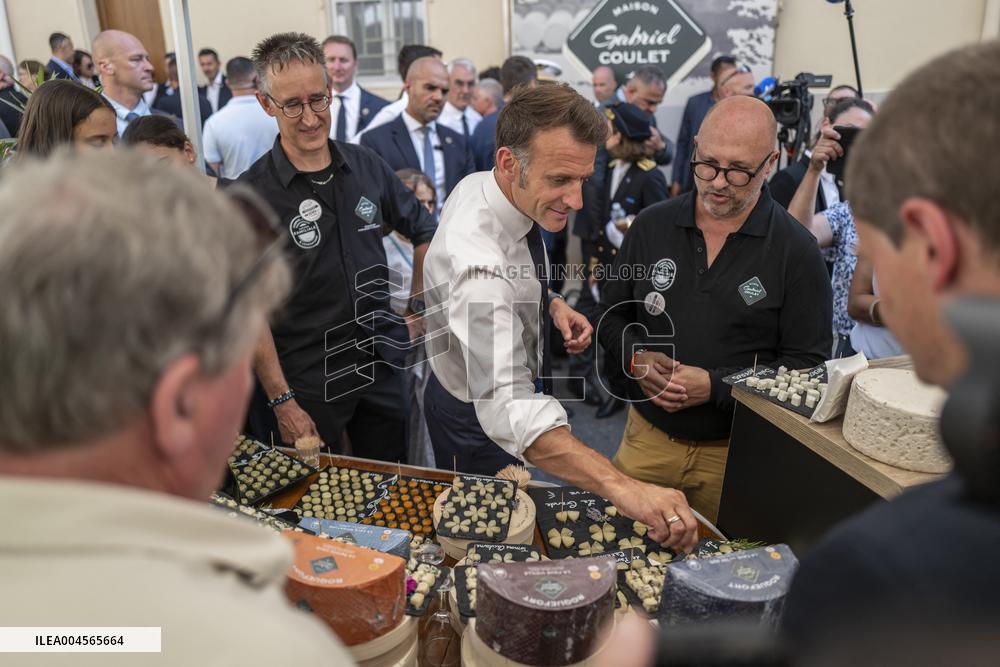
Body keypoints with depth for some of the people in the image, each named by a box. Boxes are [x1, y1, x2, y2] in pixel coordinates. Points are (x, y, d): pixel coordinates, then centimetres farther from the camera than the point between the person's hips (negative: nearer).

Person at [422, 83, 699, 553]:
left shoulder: (482, 186, -14)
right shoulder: (478, 262, -42)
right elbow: (508, 408, -52)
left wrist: (550, 304, -11)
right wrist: (622, 488, -62)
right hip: (477, 422, -8)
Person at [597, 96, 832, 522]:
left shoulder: (796, 251, -9)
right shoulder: (652, 225, 0)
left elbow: (807, 365, -10)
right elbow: (612, 315, 9)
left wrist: (716, 385, -20)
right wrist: (636, 356, -11)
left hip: (736, 454, -2)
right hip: (648, 439, 3)